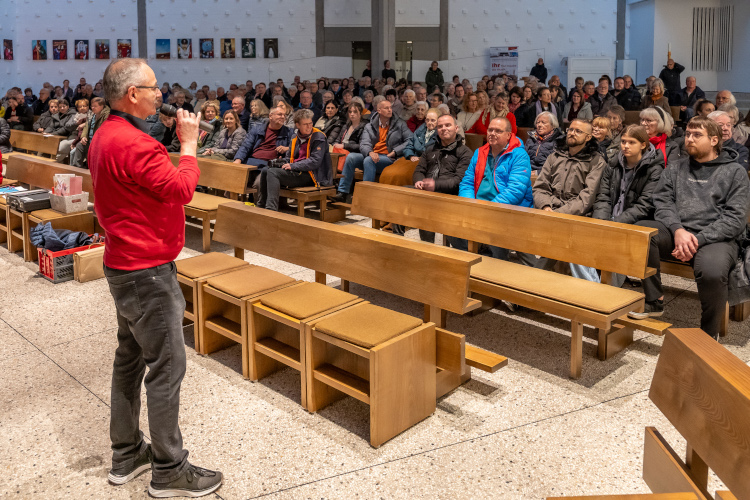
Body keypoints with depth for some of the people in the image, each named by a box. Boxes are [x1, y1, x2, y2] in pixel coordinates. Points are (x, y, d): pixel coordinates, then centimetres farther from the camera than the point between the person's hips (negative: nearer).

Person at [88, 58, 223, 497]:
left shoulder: (106, 136, 11)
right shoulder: (132, 143, -23)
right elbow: (182, 189, -21)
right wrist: (189, 143, -11)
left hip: (125, 265, 11)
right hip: (146, 272, -11)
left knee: (130, 357, 17)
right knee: (167, 366, -2)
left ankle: (127, 454, 30)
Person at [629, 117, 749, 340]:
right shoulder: (675, 170, 19)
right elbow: (663, 203, 5)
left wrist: (697, 240, -15)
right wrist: (678, 230, -16)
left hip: (715, 237, -3)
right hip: (677, 231, 3)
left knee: (712, 272, -36)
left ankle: (709, 334, -8)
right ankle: (654, 301, -12)